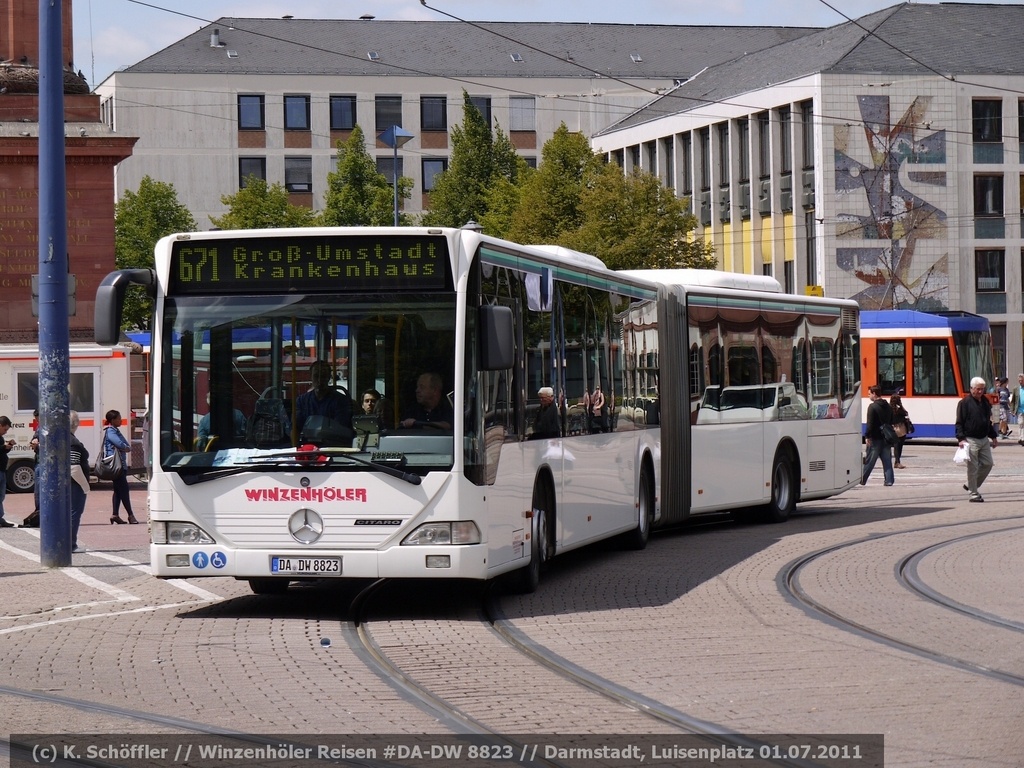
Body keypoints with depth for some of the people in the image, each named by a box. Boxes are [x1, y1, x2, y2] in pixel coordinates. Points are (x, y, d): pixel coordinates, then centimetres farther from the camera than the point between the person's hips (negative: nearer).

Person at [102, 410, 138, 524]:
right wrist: (126, 447, -4)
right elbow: (120, 444, -24)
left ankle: (115, 515, 12)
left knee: (118, 489, 10)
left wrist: (127, 447, -9)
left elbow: (127, 446, 13)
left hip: (121, 464, 10)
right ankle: (130, 515, -6)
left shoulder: (116, 431, 19)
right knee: (124, 488, -8)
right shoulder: (110, 432, -11)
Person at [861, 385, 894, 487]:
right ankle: (889, 480, 1)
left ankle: (863, 480, 9)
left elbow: (870, 424, -17)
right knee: (887, 460, 6)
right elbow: (892, 422, 17)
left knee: (869, 460, 1)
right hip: (886, 437, 6)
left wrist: (867, 436, -13)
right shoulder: (888, 407, 12)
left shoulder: (873, 407, -12)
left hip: (875, 438, -6)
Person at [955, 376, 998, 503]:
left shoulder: (985, 402, 12)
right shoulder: (965, 403, -8)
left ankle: (971, 485, 21)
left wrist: (993, 436, 21)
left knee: (988, 464, 6)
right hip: (971, 439, -7)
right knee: (973, 467, -4)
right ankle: (973, 493, 4)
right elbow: (959, 423, -10)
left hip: (984, 440, 7)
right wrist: (961, 438, -19)